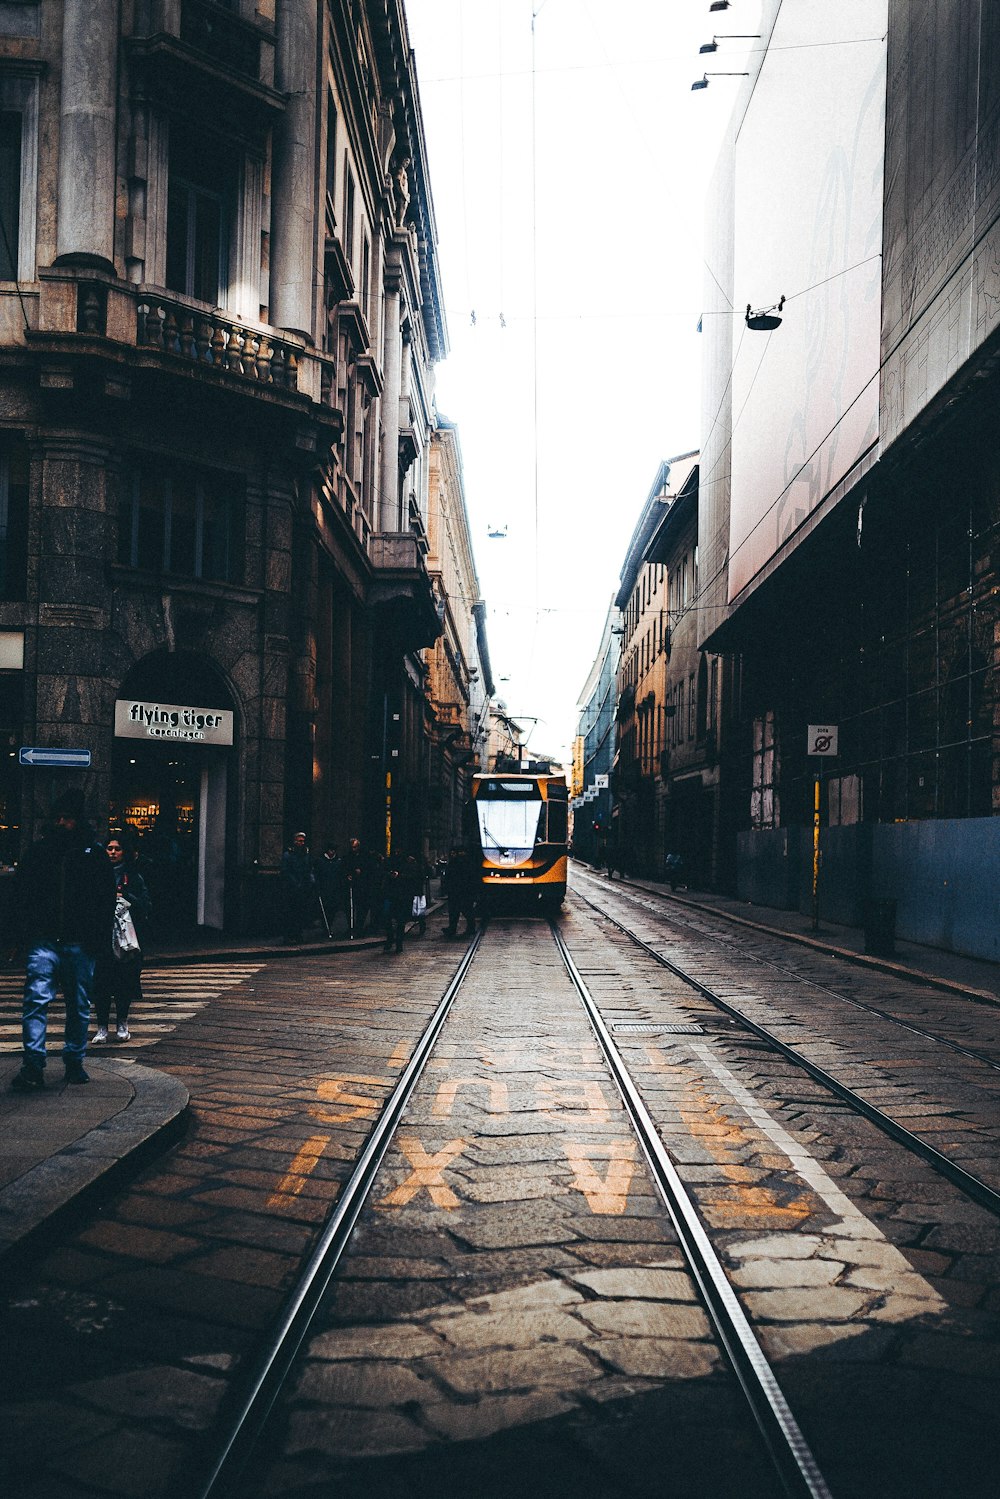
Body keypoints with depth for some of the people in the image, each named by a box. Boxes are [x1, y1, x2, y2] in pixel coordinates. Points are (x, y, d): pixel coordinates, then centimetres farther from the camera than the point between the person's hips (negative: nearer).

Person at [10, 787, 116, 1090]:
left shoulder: (95, 854, 5)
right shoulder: (39, 851, 7)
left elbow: (107, 899, 5)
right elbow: (23, 894, 10)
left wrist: (97, 938, -4)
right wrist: (27, 934, -2)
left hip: (80, 944, 0)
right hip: (44, 941, 0)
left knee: (79, 1006, 8)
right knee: (36, 1000, -12)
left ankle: (74, 1062, 20)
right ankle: (33, 1066, -13)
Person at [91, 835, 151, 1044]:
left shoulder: (133, 876, 8)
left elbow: (146, 905, 2)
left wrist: (125, 897, -10)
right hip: (101, 936, 0)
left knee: (125, 980, 1)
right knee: (100, 981, -3)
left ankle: (122, 1025, 16)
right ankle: (102, 1027, 5)